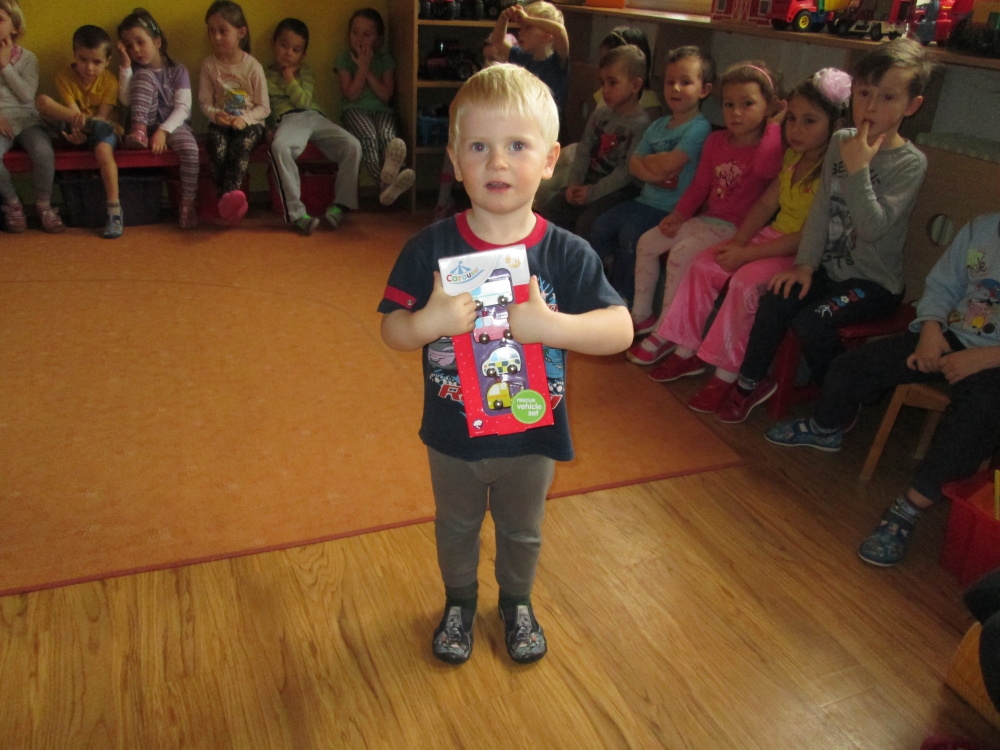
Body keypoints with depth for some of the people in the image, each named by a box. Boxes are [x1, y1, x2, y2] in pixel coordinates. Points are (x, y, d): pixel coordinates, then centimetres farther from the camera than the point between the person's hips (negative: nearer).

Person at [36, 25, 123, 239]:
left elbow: (103, 116, -17)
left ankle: (114, 211, -34)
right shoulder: (65, 76, -6)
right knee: (42, 100, -20)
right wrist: (79, 122, -38)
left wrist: (85, 130, -35)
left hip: (103, 127, -2)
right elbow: (73, 110, -15)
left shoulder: (110, 81, -10)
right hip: (74, 127, 2)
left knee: (103, 149, -38)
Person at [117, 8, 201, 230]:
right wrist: (125, 65, -10)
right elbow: (125, 100, -6)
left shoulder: (178, 71, 0)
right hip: (145, 125, 2)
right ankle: (138, 130, -27)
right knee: (145, 75, -18)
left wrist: (163, 131, -23)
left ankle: (188, 204, -27)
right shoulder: (135, 70, 9)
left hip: (173, 125, -2)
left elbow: (183, 108, -11)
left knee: (190, 149, -37)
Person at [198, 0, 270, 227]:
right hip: (221, 122, 2)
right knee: (217, 143, -32)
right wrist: (216, 115, -17)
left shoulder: (253, 66, -5)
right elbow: (204, 102, 5)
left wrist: (245, 119, -21)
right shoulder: (209, 64, 1)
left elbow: (264, 107, -4)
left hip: (249, 123, -2)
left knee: (242, 144, -36)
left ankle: (229, 196, -47)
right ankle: (226, 198, -40)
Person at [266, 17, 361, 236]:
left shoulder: (304, 70, 25)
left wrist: (290, 79, 2)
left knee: (353, 145, -23)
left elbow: (304, 101, 8)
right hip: (288, 119, -3)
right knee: (279, 147, -40)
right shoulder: (265, 75, 20)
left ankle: (341, 204, -18)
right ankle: (296, 212, -41)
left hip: (315, 117, 3)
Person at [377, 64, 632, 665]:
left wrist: (549, 325, -33)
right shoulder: (431, 248, -15)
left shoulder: (566, 254, -17)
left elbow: (621, 330, -19)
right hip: (453, 432, 0)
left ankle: (517, 601, 55)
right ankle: (459, 600, 54)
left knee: (522, 532, 25)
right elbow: (393, 330, -11)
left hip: (532, 435, 0)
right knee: (456, 526, 26)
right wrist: (431, 321, -32)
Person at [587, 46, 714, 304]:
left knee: (630, 234, -24)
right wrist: (653, 173, -15)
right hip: (645, 200, 8)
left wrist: (646, 160, -3)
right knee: (599, 227, 2)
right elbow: (633, 164, 5)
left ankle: (620, 291, -3)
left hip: (671, 209, -8)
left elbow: (668, 163, -22)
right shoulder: (658, 125, 11)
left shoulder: (698, 128, -13)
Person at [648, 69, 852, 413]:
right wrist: (736, 242, -7)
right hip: (773, 235, 9)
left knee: (746, 281, -30)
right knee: (703, 263, -4)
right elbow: (766, 203, 9)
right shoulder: (793, 157, 7)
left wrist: (746, 254, -22)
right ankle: (687, 350, 6)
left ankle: (727, 372, -16)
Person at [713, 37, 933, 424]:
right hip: (831, 268, 5)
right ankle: (750, 382, 2)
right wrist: (805, 263, -3)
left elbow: (873, 227, -23)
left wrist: (857, 170, -27)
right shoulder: (840, 141, 2)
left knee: (811, 320, -24)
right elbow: (821, 208, 4)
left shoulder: (909, 163, -14)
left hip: (874, 282, -5)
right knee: (775, 300, -16)